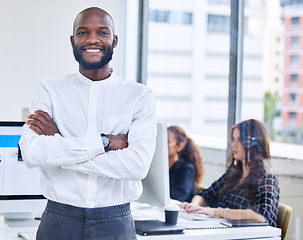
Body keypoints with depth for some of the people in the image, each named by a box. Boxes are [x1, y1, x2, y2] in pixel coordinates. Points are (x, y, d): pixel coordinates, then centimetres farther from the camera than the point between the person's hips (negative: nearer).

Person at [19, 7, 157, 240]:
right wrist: (104, 142, -17)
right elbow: (31, 153, -14)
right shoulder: (50, 90, 1)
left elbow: (138, 165, -16)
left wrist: (59, 143, -13)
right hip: (59, 220, 1)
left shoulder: (139, 96, -1)